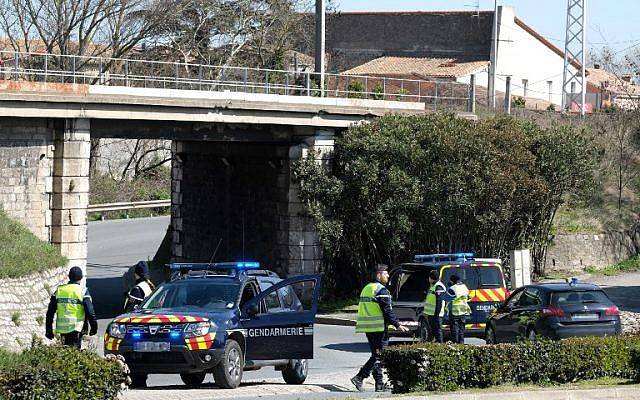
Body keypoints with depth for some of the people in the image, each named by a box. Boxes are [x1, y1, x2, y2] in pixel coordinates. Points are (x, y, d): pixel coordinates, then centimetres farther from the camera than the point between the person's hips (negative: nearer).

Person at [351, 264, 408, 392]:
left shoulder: (366, 289, 17)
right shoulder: (382, 291, -11)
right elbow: (387, 311, -17)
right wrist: (397, 325, -13)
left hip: (368, 328, 9)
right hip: (379, 328, -9)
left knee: (376, 355, 12)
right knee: (378, 356, -6)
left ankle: (379, 384, 11)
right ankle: (359, 378, -15)